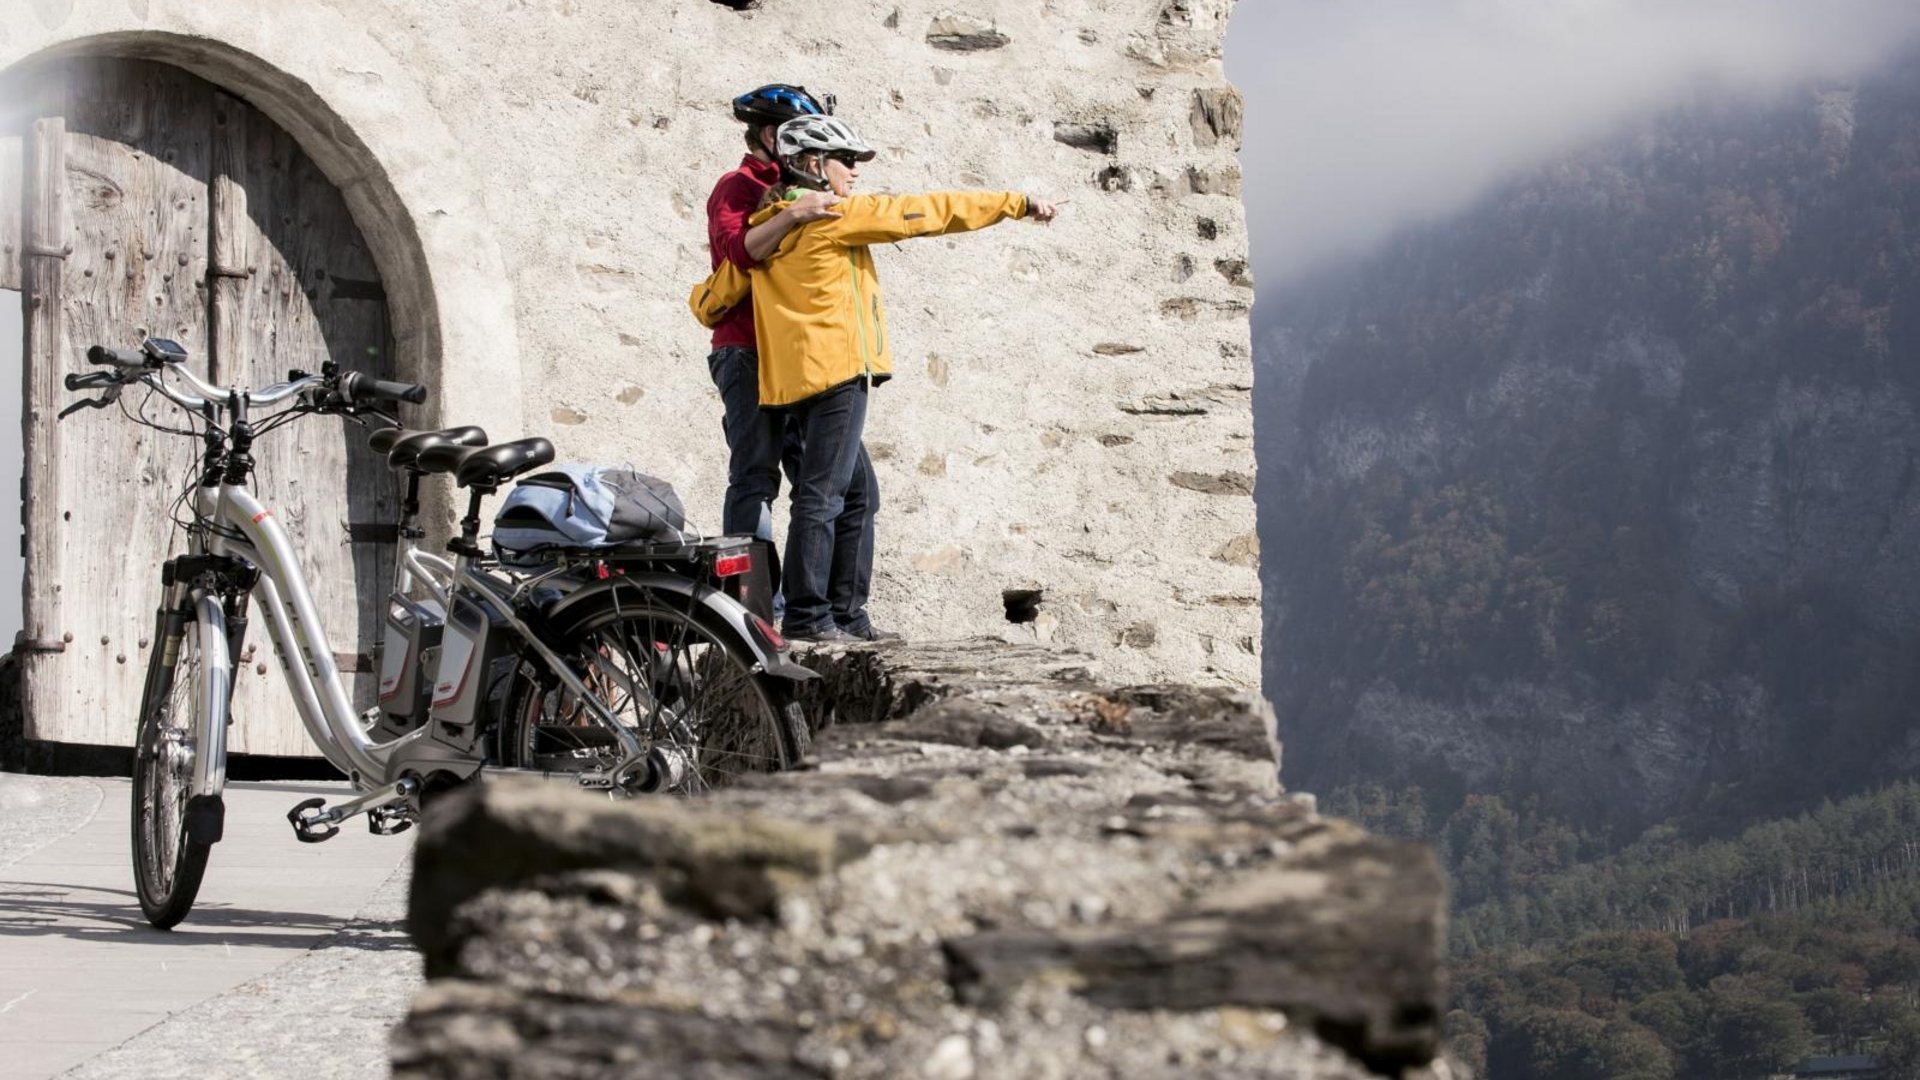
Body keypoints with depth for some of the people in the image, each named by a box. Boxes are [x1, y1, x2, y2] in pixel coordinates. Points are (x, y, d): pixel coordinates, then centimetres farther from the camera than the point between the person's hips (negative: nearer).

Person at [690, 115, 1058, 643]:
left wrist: (726, 328, 42)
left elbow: (708, 300, 18)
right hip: (836, 371, -9)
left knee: (858, 493, 14)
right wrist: (1017, 204, 4)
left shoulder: (766, 229, 16)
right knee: (822, 494, -11)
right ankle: (807, 616, -15)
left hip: (793, 379, 9)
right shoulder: (837, 215, -5)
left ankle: (847, 614, 14)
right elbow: (930, 213, -2)